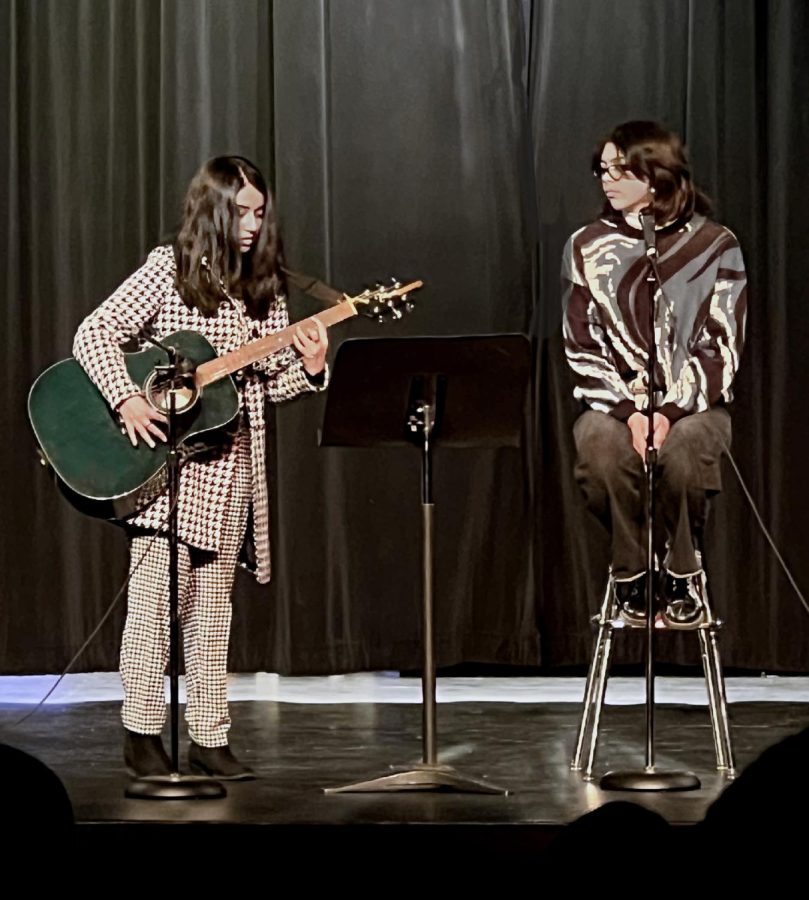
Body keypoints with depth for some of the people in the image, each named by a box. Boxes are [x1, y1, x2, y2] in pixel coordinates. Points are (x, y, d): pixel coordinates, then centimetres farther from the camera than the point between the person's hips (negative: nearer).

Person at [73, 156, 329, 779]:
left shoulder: (265, 288, 9)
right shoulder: (169, 270, -5)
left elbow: (271, 383, 10)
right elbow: (93, 334, -9)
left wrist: (309, 369, -10)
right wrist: (126, 400, -20)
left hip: (232, 465, 5)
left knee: (212, 603, 7)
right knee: (156, 595, -6)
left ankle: (209, 739, 11)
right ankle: (142, 734, 4)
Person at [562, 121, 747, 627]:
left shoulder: (714, 246, 0)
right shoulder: (587, 248, 5)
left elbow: (721, 347, -3)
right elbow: (583, 346, 2)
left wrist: (671, 411, -18)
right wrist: (629, 410, -15)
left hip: (694, 401, -1)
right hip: (614, 400, 1)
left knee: (681, 451, -36)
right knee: (602, 448, -34)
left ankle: (683, 578, -12)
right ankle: (632, 577, -14)